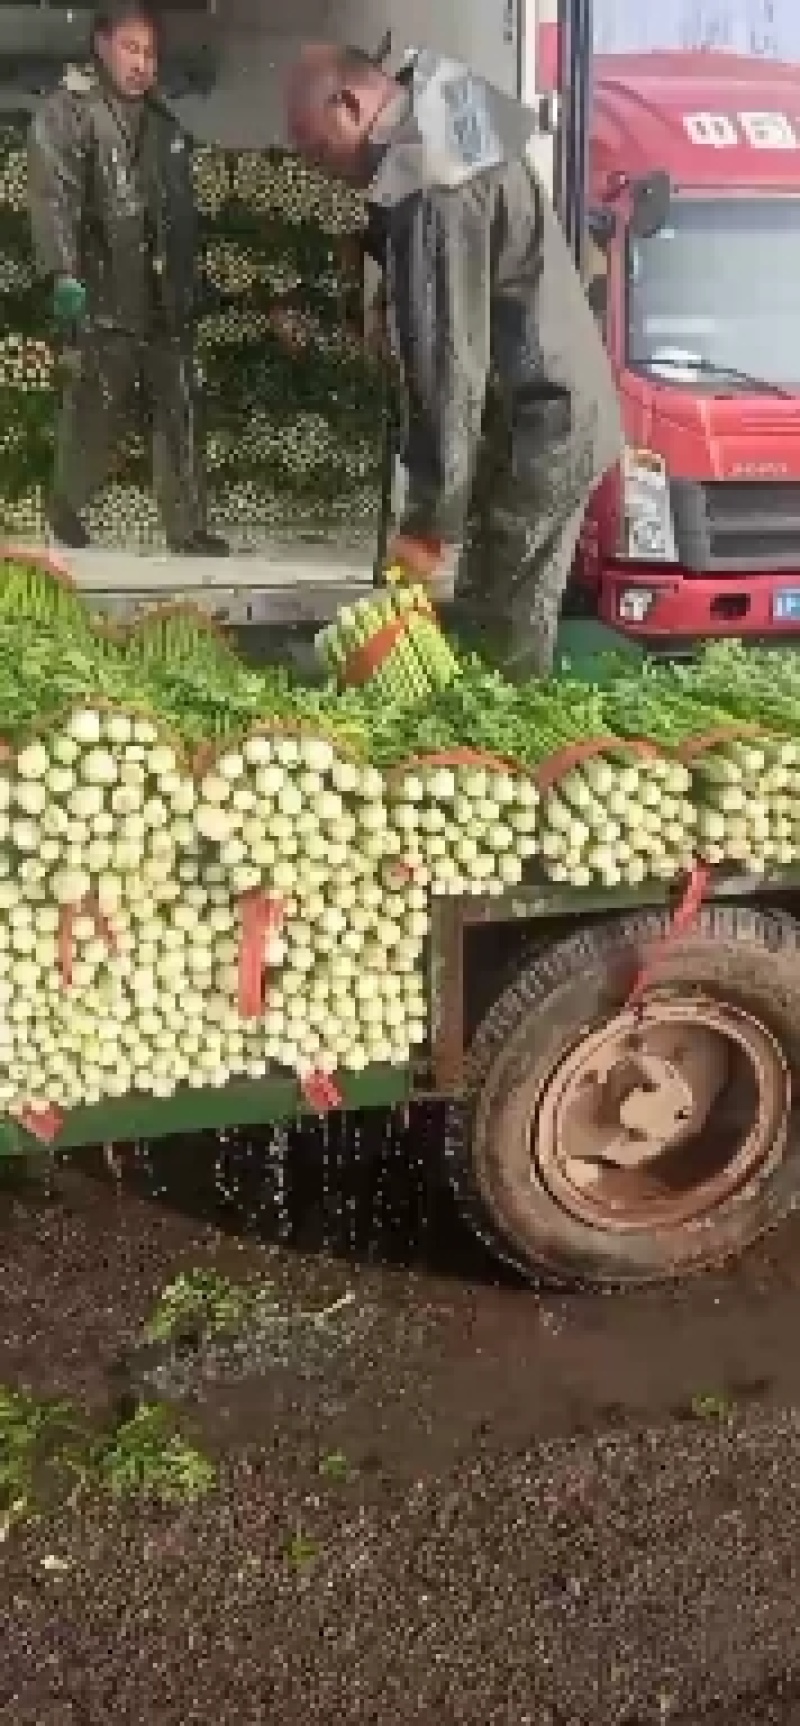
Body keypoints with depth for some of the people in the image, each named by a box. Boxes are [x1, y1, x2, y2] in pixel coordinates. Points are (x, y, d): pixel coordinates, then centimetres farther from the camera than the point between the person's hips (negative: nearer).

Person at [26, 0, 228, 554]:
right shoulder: (67, 111, -1)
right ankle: (66, 507, 22)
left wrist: (191, 281, 22)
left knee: (181, 414, 1)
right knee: (96, 415, -1)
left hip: (165, 298, 6)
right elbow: (53, 194, -14)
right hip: (103, 299, -5)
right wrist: (63, 273, -26)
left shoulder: (163, 121, 20)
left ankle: (189, 529, 5)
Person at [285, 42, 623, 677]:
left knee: (504, 634, -4)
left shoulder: (435, 189, -24)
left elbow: (451, 364, -25)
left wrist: (430, 520, -21)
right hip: (548, 412, 10)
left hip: (538, 427, -10)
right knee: (495, 613, 14)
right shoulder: (450, 120, 8)